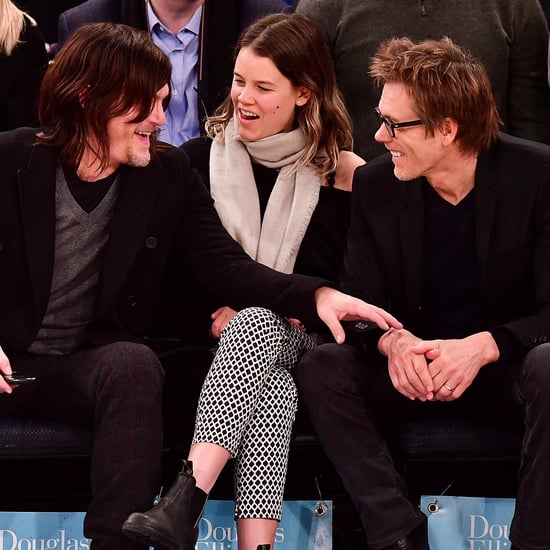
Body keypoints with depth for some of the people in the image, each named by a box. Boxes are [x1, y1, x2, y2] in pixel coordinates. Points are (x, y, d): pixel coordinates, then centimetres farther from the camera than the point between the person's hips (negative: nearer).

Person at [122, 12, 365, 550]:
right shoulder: (199, 159, 8)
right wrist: (218, 311, -10)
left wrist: (253, 308, -13)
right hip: (215, 338, 1)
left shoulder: (341, 174, 3)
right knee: (270, 383, -35)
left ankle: (183, 505, -51)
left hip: (295, 337, -1)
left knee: (258, 326, -37)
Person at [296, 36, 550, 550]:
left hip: (508, 365, -3)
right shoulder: (375, 186, 0)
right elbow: (358, 298, -1)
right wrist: (392, 341, -25)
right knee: (320, 367, -24)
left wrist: (483, 346, -31)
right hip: (416, 368, 3)